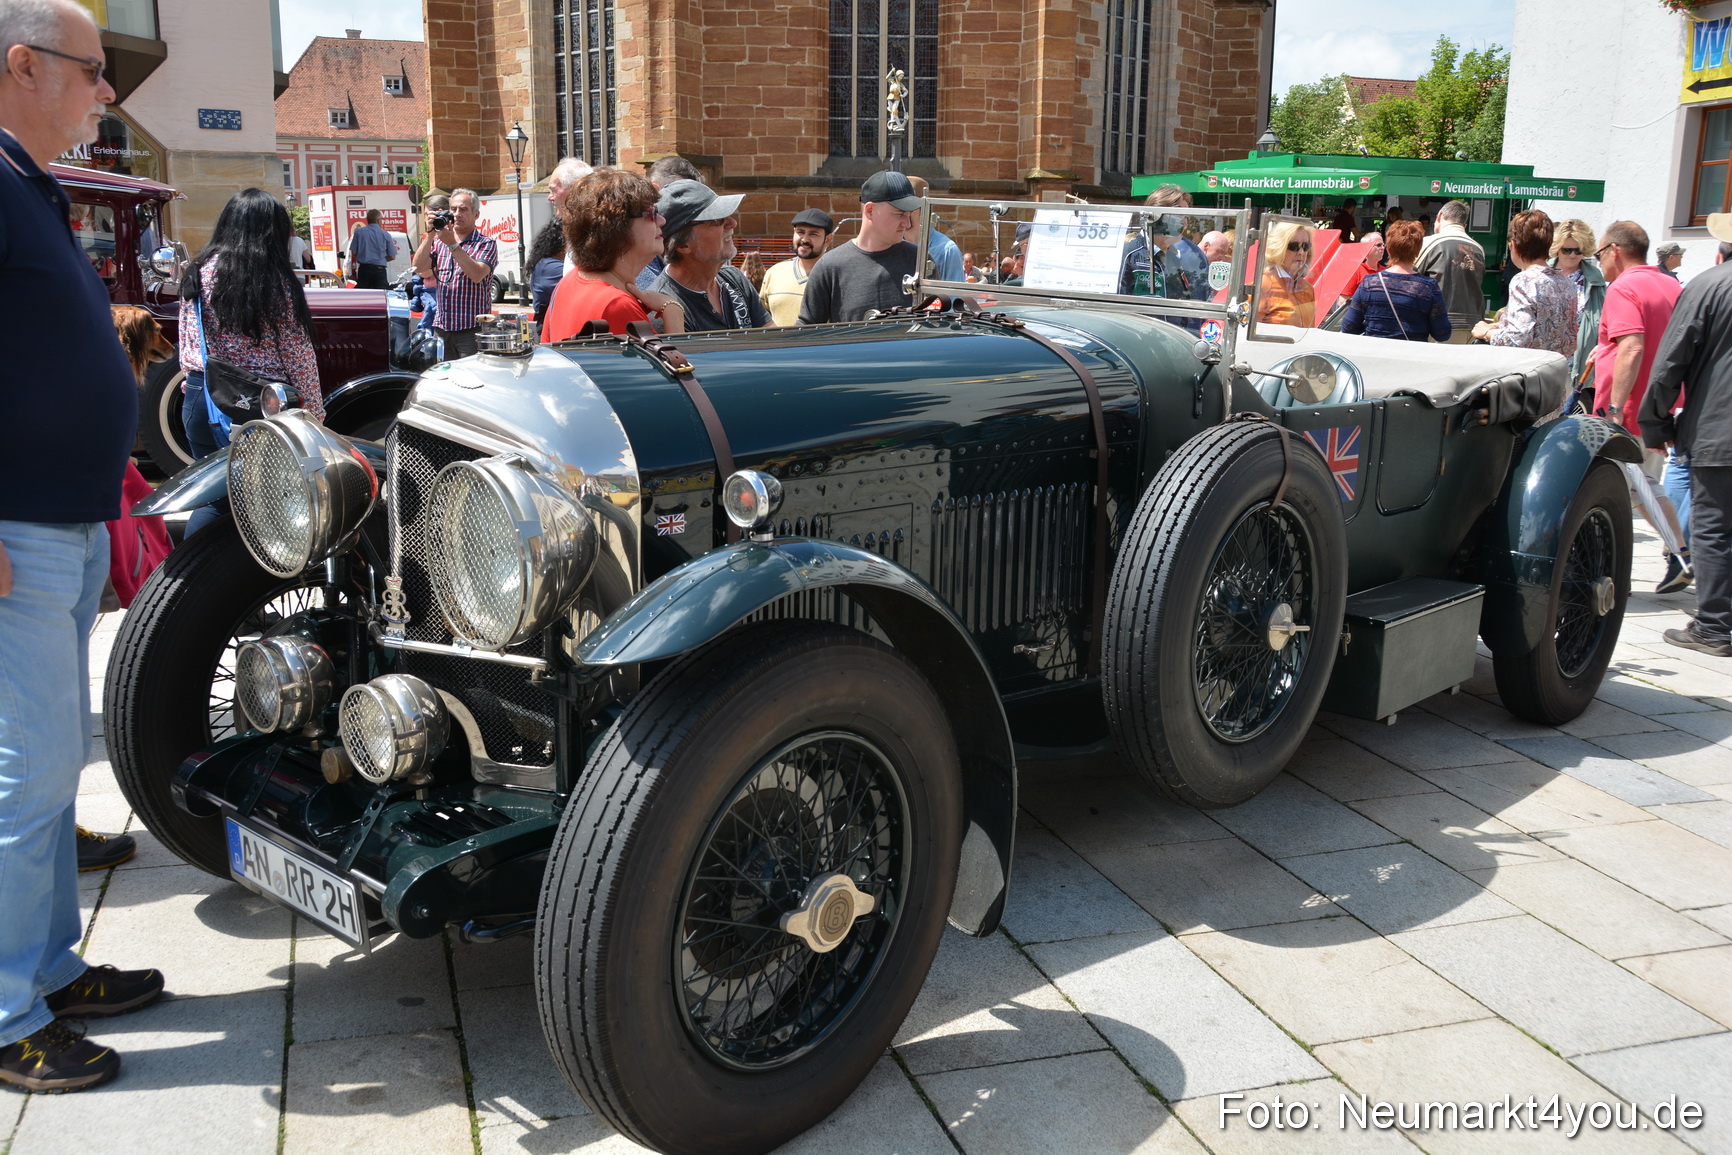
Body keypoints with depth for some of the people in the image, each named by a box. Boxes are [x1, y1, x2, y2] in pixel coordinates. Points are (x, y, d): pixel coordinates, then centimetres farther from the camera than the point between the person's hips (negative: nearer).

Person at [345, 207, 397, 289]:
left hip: (364, 269, 1)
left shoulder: (359, 232, 2)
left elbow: (353, 252, 1)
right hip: (379, 270, -1)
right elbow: (392, 256, 2)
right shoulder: (386, 235, -1)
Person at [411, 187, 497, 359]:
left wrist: (453, 244, -18)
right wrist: (430, 235, -7)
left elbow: (477, 275, -17)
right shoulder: (438, 242, 15)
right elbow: (419, 268, 1)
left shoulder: (485, 243, 0)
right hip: (442, 328, 5)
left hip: (472, 330, -5)